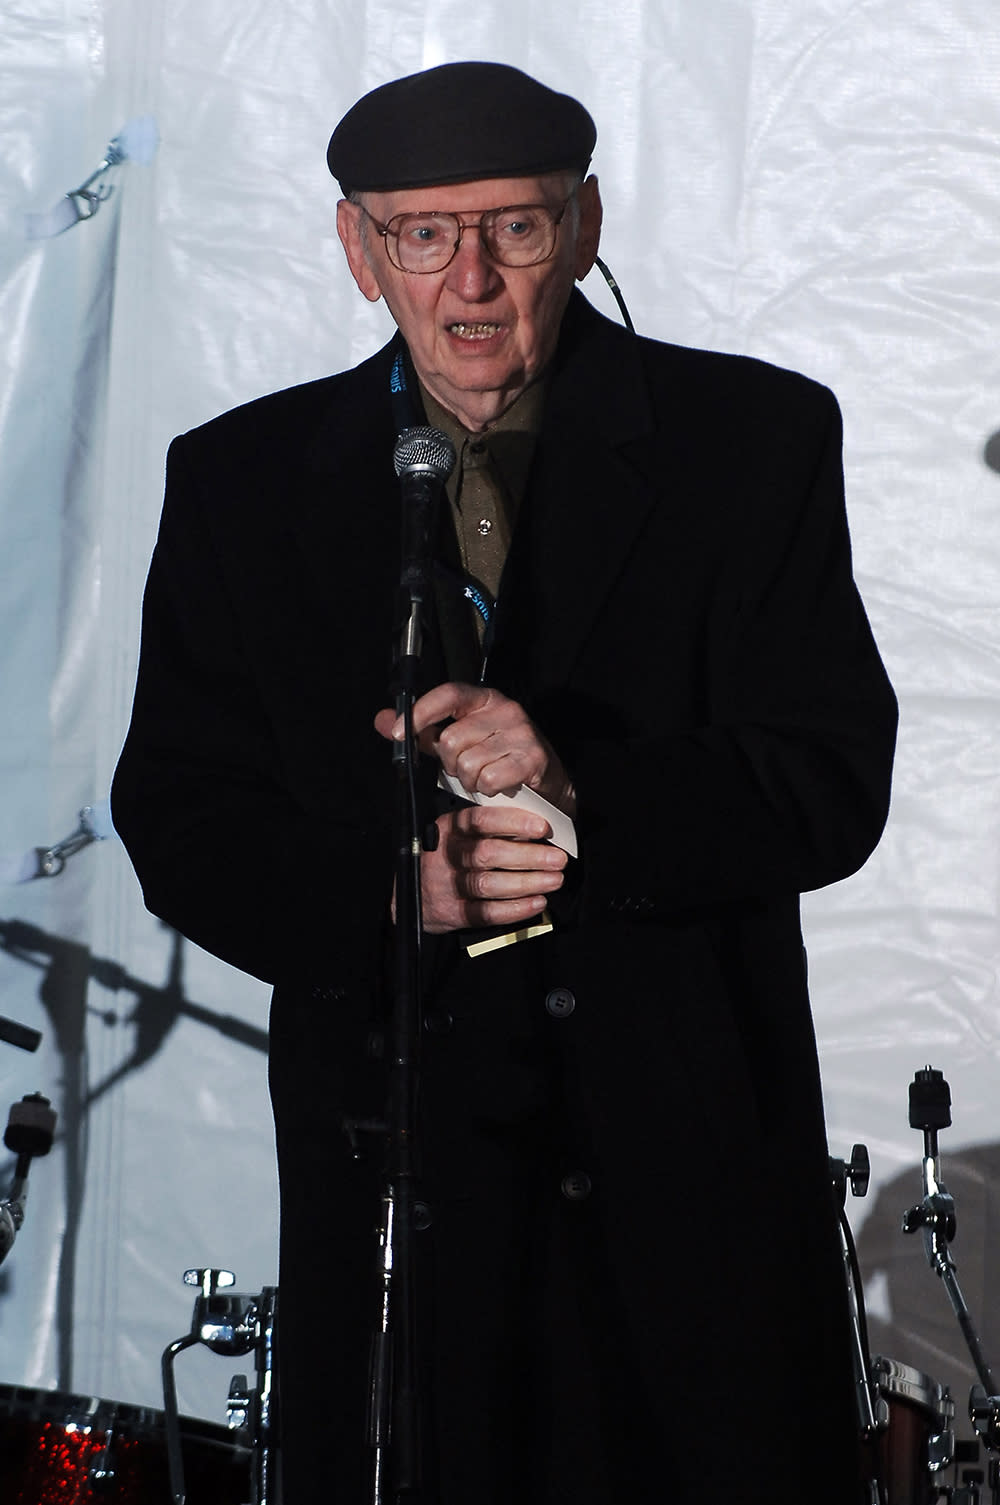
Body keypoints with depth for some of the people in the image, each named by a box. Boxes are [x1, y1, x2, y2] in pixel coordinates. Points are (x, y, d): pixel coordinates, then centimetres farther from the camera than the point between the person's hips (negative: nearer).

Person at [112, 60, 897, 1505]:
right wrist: (387, 884, -16)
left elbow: (836, 785, -6)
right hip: (398, 1160, 1)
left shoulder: (755, 441, 0)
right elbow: (178, 818, 3)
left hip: (697, 1166, -1)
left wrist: (583, 793, -22)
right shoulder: (242, 483, 6)